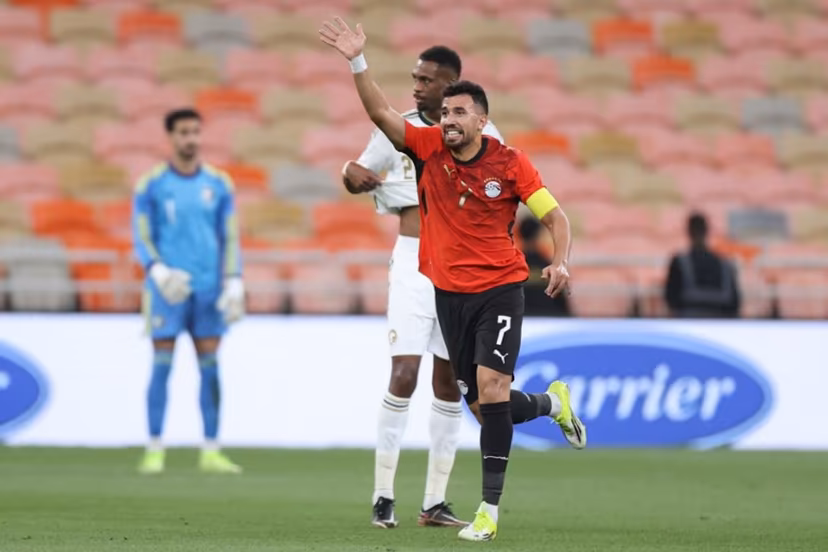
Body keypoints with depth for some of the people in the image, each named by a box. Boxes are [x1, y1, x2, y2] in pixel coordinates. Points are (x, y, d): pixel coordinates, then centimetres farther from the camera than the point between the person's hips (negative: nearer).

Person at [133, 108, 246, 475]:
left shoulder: (218, 184, 8)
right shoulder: (151, 185, 0)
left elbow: (230, 238, 9)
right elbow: (142, 239, -1)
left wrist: (234, 284, 0)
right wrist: (159, 272, -19)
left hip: (209, 290, 3)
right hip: (167, 290, -3)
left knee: (209, 367, 1)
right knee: (162, 366, -4)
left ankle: (211, 452, 5)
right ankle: (154, 451, 1)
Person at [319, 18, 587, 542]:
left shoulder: (509, 163, -8)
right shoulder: (429, 147, -2)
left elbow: (555, 214, -5)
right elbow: (381, 112, -9)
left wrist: (560, 263, -22)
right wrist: (357, 61, -21)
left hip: (500, 288, -4)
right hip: (449, 292, 4)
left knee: (491, 388, -19)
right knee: (484, 407, 6)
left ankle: (490, 509, -14)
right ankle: (552, 402, 40)